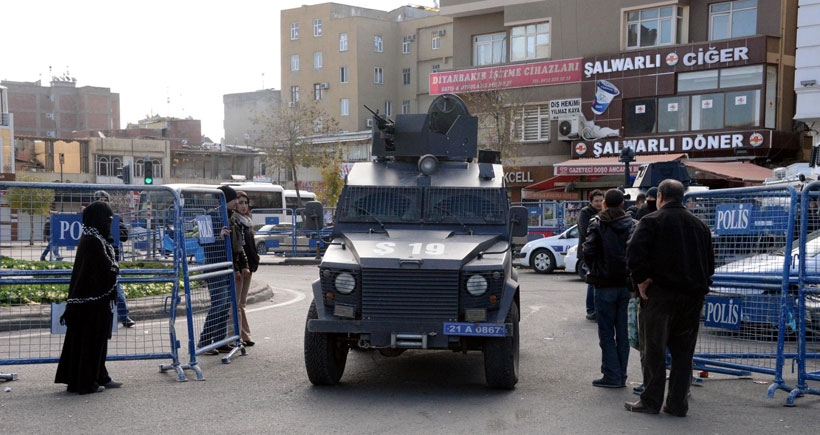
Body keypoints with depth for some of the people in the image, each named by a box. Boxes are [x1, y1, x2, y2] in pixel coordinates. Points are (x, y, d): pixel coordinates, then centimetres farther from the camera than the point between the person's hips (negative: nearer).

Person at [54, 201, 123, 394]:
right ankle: (86, 382, 6)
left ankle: (100, 377, 25)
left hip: (86, 298, 10)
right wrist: (115, 266, -1)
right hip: (94, 300, -10)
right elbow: (109, 268, -20)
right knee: (91, 338, -2)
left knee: (96, 339, 16)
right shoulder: (94, 241, -19)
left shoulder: (90, 239, 11)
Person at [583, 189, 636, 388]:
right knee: (623, 332, 11)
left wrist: (594, 269, 2)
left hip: (605, 284, -4)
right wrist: (631, 272, 6)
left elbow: (589, 251, -15)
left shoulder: (597, 224, -6)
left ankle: (612, 375, 2)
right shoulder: (632, 224, 4)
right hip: (627, 284, 4)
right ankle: (621, 375, 16)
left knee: (606, 333, 4)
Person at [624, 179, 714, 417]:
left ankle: (651, 401, 6)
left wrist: (641, 280, -11)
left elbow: (634, 253, -19)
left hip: (660, 293, -5)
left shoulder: (651, 221, -5)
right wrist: (699, 286, 18)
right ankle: (677, 402, 13)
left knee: (654, 349, 2)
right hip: (692, 296, 5)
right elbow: (710, 262, 18)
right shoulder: (699, 225, 15)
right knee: (683, 351, 10)